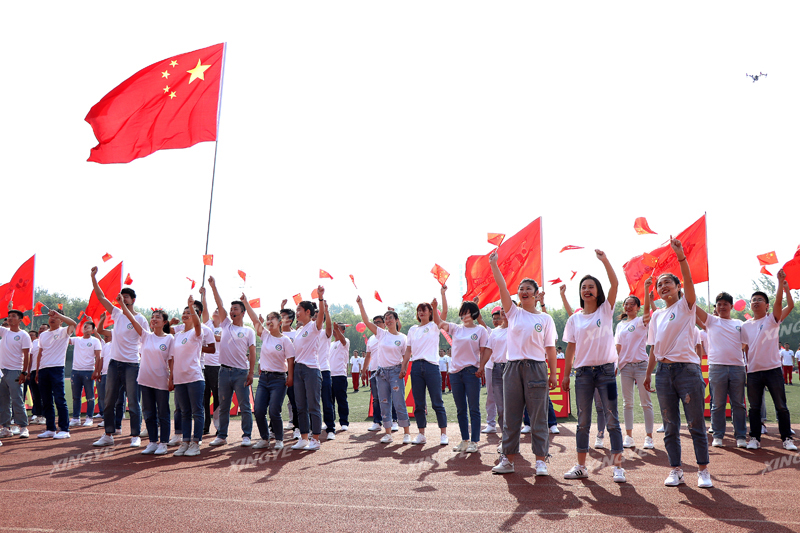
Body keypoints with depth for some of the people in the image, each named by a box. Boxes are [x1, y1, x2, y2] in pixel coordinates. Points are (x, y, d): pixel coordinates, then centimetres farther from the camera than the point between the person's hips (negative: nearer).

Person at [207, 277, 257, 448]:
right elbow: (220, 304, 4)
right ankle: (222, 436, 18)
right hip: (224, 371, 3)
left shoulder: (249, 331, 3)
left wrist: (251, 373, -8)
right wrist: (213, 286, -2)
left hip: (241, 372, -3)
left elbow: (252, 353, 0)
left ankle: (246, 436, 7)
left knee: (245, 406, -1)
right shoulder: (226, 325, 11)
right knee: (223, 406, 10)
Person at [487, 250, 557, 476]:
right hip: (513, 368, 2)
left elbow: (550, 349, 4)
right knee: (510, 416, 7)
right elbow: (502, 287, 0)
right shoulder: (513, 313, 9)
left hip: (536, 368, -2)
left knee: (538, 417, 1)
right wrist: (493, 264, -6)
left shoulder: (545, 319, 5)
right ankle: (508, 459, 15)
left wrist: (553, 373, -2)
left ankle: (541, 461, 8)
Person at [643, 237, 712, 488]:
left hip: (687, 369, -5)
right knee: (670, 426, 7)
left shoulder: (686, 305, 1)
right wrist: (648, 374, 15)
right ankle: (675, 470, 15)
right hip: (664, 371, 5)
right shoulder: (656, 316, 15)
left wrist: (681, 257, -31)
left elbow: (689, 282, -19)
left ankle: (703, 470, 11)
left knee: (696, 424, 0)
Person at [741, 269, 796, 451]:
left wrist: (782, 284, -24)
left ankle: (787, 439, 11)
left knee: (781, 406, 2)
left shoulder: (772, 320, 2)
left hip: (773, 369, -3)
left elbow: (778, 302, -16)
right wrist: (746, 366, 8)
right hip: (753, 371, 3)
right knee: (754, 407, 7)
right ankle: (754, 438, 14)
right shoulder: (745, 326, 11)